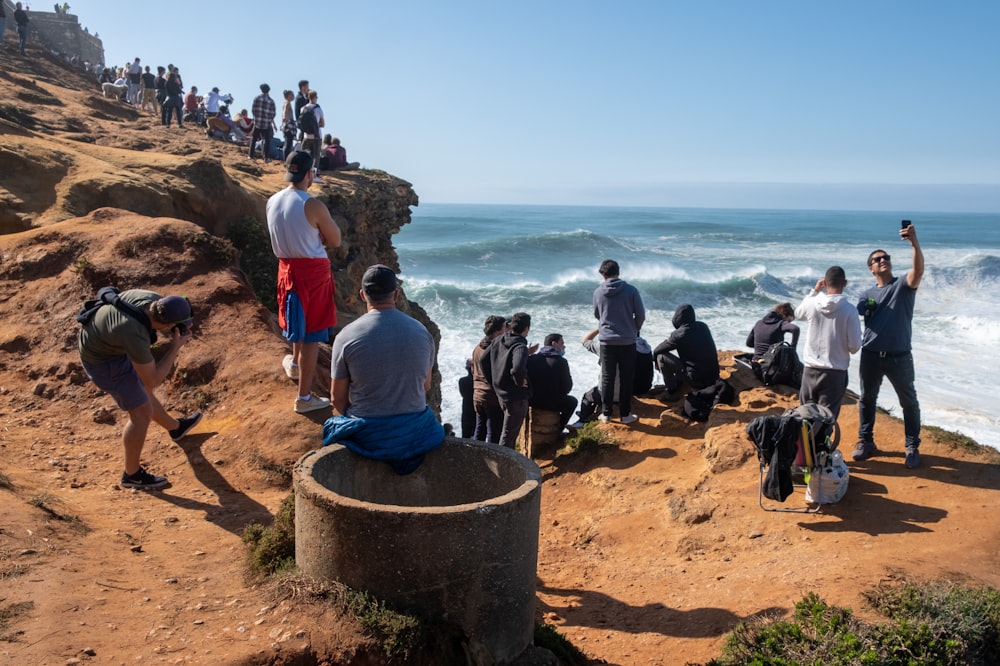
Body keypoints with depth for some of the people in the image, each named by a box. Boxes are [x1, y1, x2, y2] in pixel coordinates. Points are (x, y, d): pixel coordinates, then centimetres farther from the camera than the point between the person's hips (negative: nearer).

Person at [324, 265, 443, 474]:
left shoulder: (346, 337, -13)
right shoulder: (421, 332, -5)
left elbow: (338, 397, -4)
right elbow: (426, 387, 7)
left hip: (367, 435, -2)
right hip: (414, 432, 2)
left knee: (333, 427, 30)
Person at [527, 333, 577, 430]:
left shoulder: (531, 358, -3)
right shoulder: (561, 361, -15)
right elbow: (567, 388, -11)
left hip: (531, 401, 5)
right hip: (551, 404, -5)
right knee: (572, 401, 26)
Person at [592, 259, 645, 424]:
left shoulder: (598, 292, -2)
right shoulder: (631, 290, -7)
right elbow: (641, 315, -4)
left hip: (606, 341, 1)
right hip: (627, 342, -1)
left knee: (607, 378, 10)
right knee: (626, 379, 8)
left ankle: (606, 414, 14)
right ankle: (625, 414, 12)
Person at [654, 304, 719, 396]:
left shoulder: (679, 334, -15)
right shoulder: (703, 326, 4)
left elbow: (656, 351, -3)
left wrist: (656, 359, 20)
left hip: (697, 380, -7)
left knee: (662, 356, -3)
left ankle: (671, 392, 6)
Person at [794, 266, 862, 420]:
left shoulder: (812, 304, -5)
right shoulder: (849, 310, -12)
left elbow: (798, 313, 21)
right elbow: (854, 346, -10)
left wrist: (814, 291, 22)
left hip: (811, 369, 3)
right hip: (835, 372, -3)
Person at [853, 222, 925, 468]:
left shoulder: (904, 285, -2)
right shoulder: (867, 294, 9)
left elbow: (918, 270, -23)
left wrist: (914, 242, -38)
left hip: (899, 356, -3)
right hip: (870, 355, 3)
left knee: (909, 402, 6)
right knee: (867, 399, 12)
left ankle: (912, 447, 18)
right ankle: (865, 442, 26)